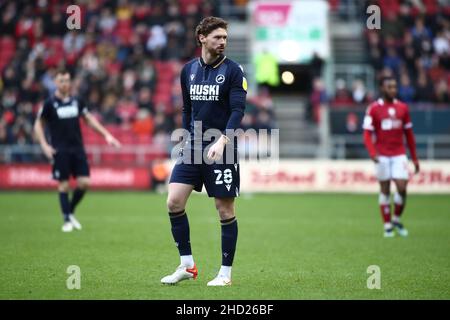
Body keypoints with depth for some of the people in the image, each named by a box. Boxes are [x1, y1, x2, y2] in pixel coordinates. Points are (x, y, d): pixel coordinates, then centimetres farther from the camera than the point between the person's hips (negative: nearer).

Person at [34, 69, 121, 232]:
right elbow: (38, 124, 3)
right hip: (60, 150, -3)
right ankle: (67, 220, 8)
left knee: (84, 182, -5)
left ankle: (71, 212, 17)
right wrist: (44, 145, -8)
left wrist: (106, 135, 9)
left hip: (77, 148, 4)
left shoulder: (77, 101, 6)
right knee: (64, 185, -3)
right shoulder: (50, 103, -4)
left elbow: (89, 119, 16)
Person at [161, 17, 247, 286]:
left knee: (226, 210, 1)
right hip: (193, 147, 4)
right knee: (174, 202, -7)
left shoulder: (233, 71, -4)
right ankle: (187, 266, 4)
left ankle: (226, 273, 11)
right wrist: (189, 138, 15)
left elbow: (238, 110, -13)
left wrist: (223, 140, -26)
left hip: (222, 150, -4)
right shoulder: (189, 70, 10)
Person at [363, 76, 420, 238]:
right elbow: (367, 134, -6)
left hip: (399, 155, 2)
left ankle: (397, 220, 14)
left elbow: (409, 134, 12)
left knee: (402, 188, -8)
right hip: (382, 156, -2)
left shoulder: (402, 108, 7)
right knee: (385, 190, 3)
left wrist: (415, 158, 11)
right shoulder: (374, 109, -3)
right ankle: (387, 225, 12)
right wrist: (373, 153, -22)